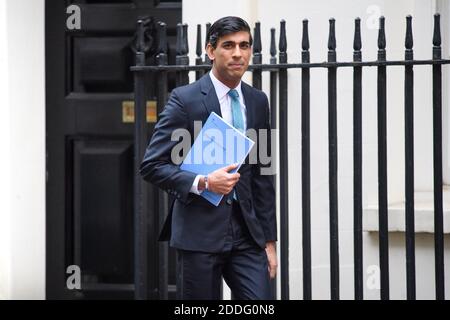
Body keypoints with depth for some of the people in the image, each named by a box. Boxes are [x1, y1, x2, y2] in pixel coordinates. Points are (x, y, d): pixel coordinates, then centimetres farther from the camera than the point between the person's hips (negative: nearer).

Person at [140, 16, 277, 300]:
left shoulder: (258, 101, 10)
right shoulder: (185, 99, -6)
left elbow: (263, 175, 14)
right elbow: (152, 165, -8)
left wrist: (269, 239, 12)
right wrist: (203, 183, -21)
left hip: (246, 232, 5)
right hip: (199, 231, -4)